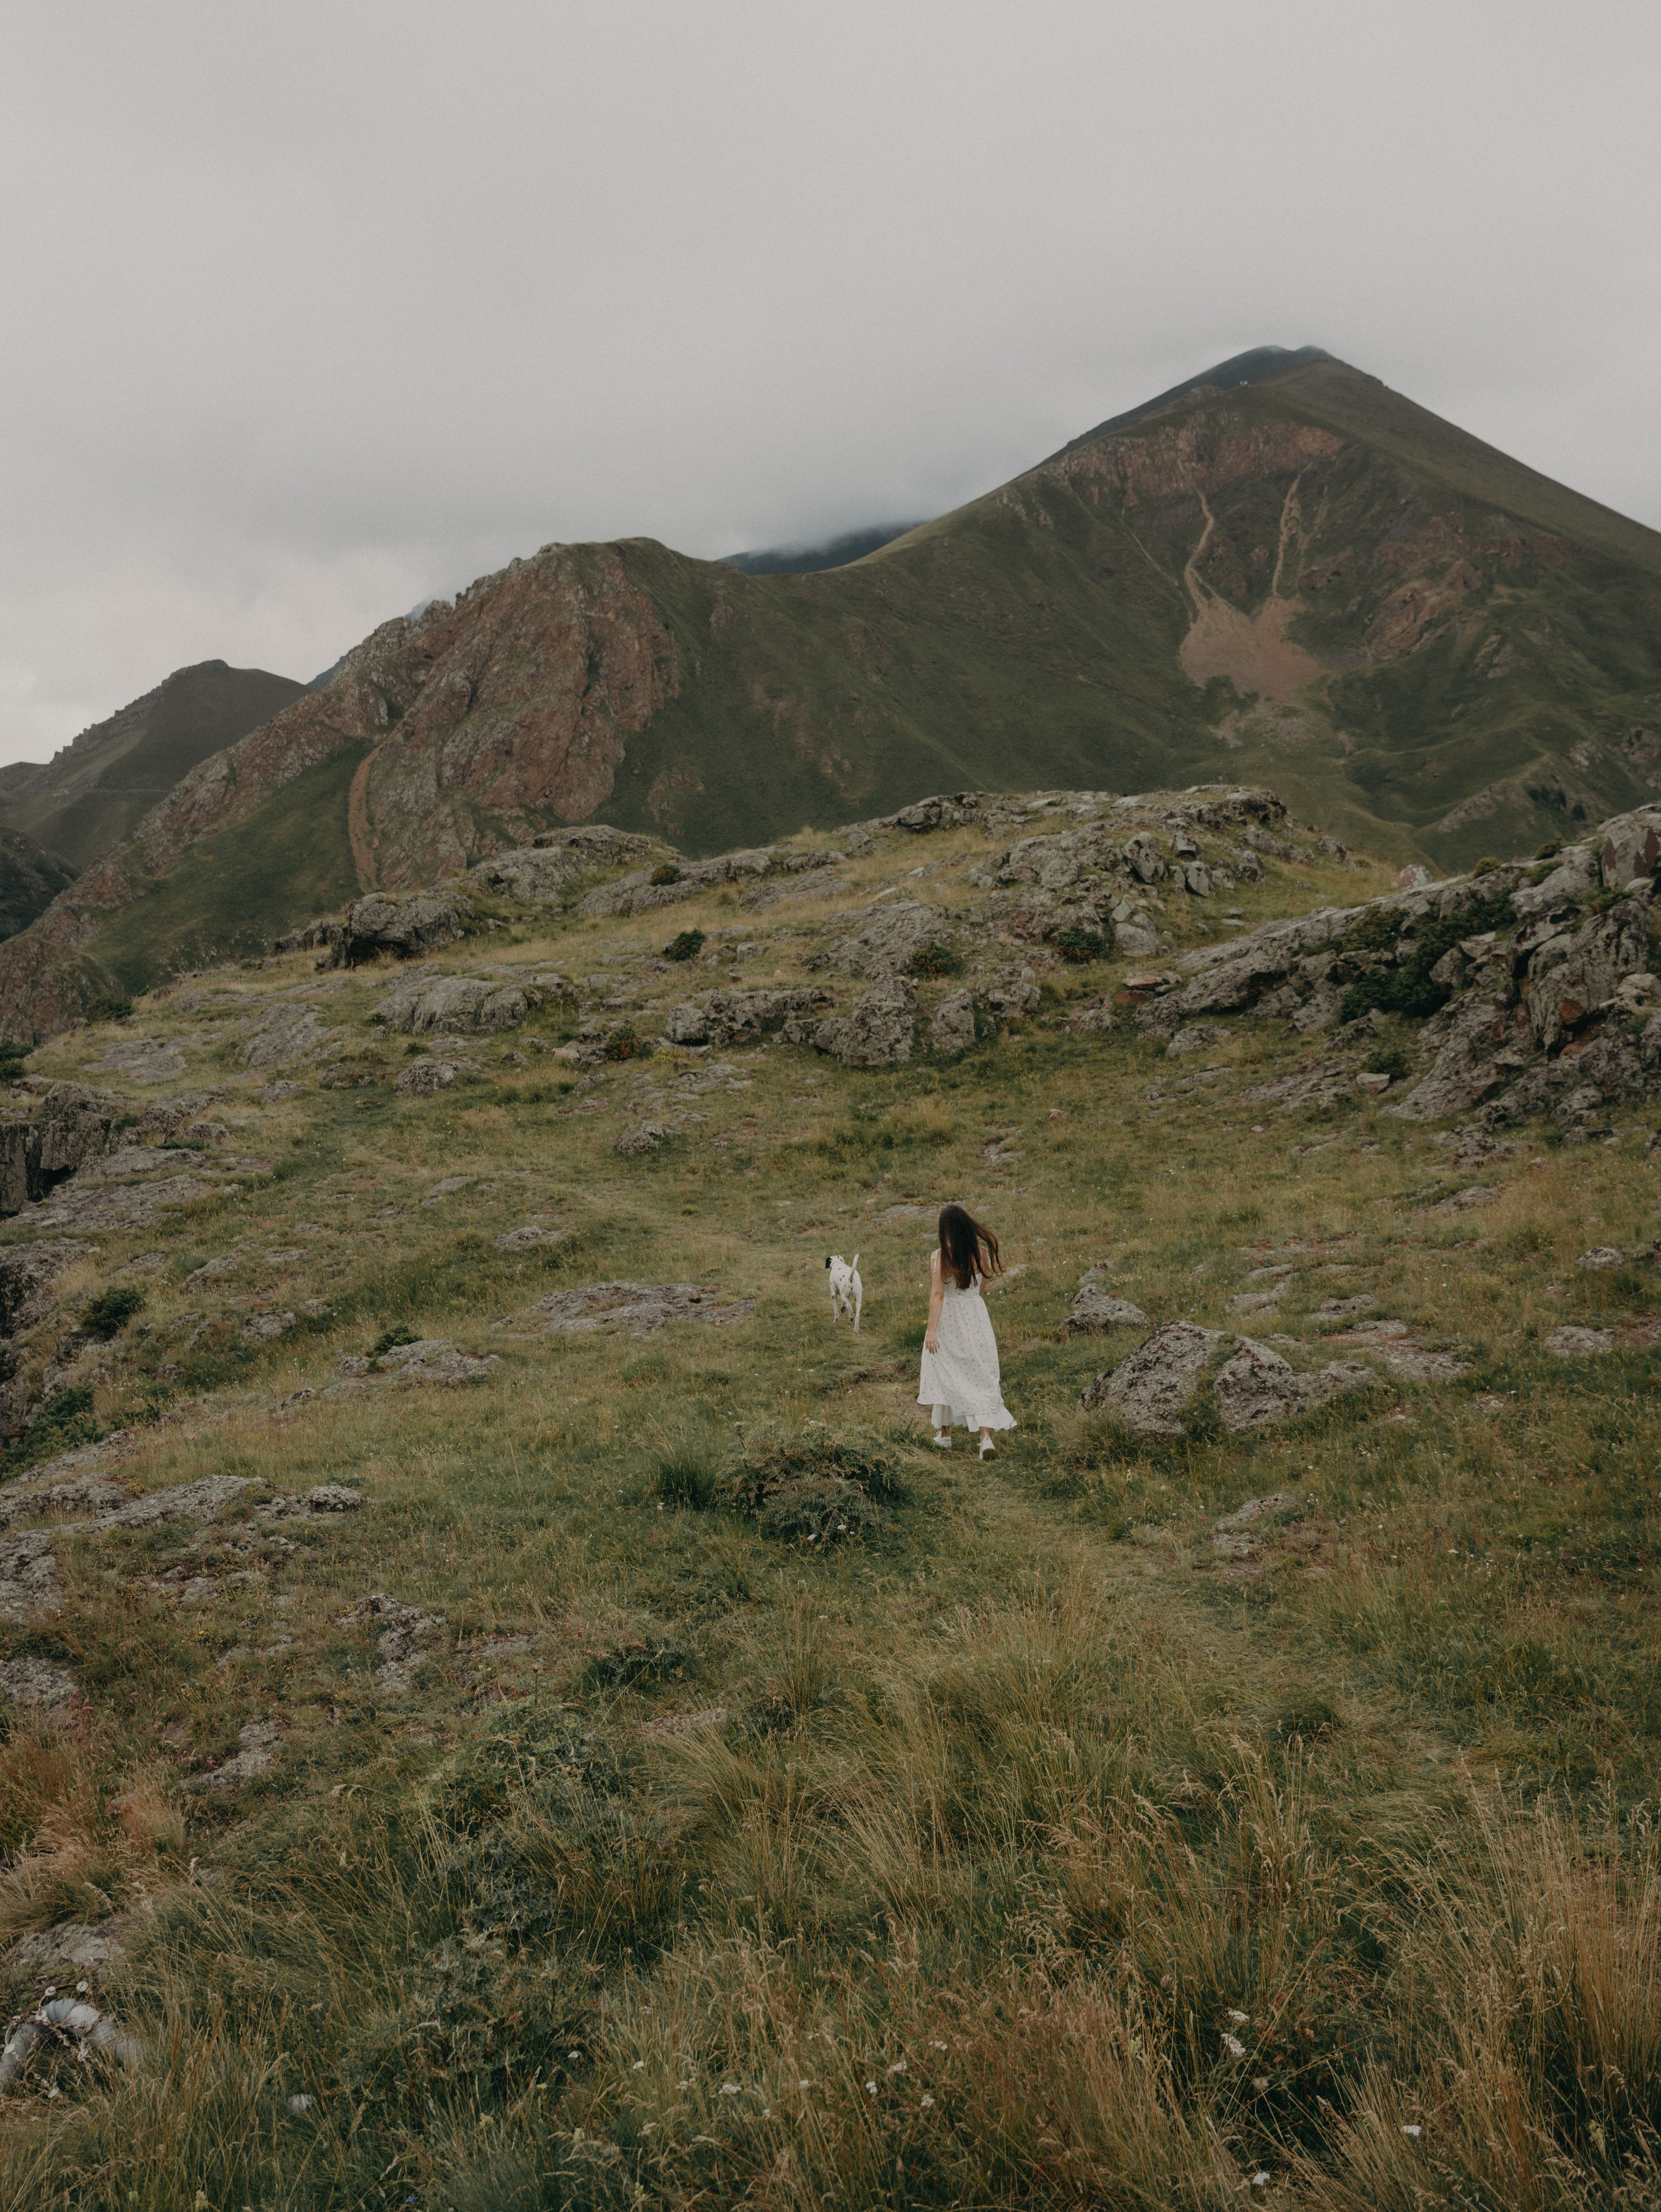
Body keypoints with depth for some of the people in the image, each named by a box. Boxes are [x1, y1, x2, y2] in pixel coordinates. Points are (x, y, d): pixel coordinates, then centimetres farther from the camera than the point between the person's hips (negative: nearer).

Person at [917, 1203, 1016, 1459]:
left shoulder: (941, 1258, -16)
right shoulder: (981, 1252, -3)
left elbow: (937, 1295, -18)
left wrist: (931, 1330, -17)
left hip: (949, 1322, -3)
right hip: (977, 1317, 3)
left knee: (945, 1376, 14)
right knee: (981, 1379, 4)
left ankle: (944, 1433, 26)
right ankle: (986, 1437, -8)